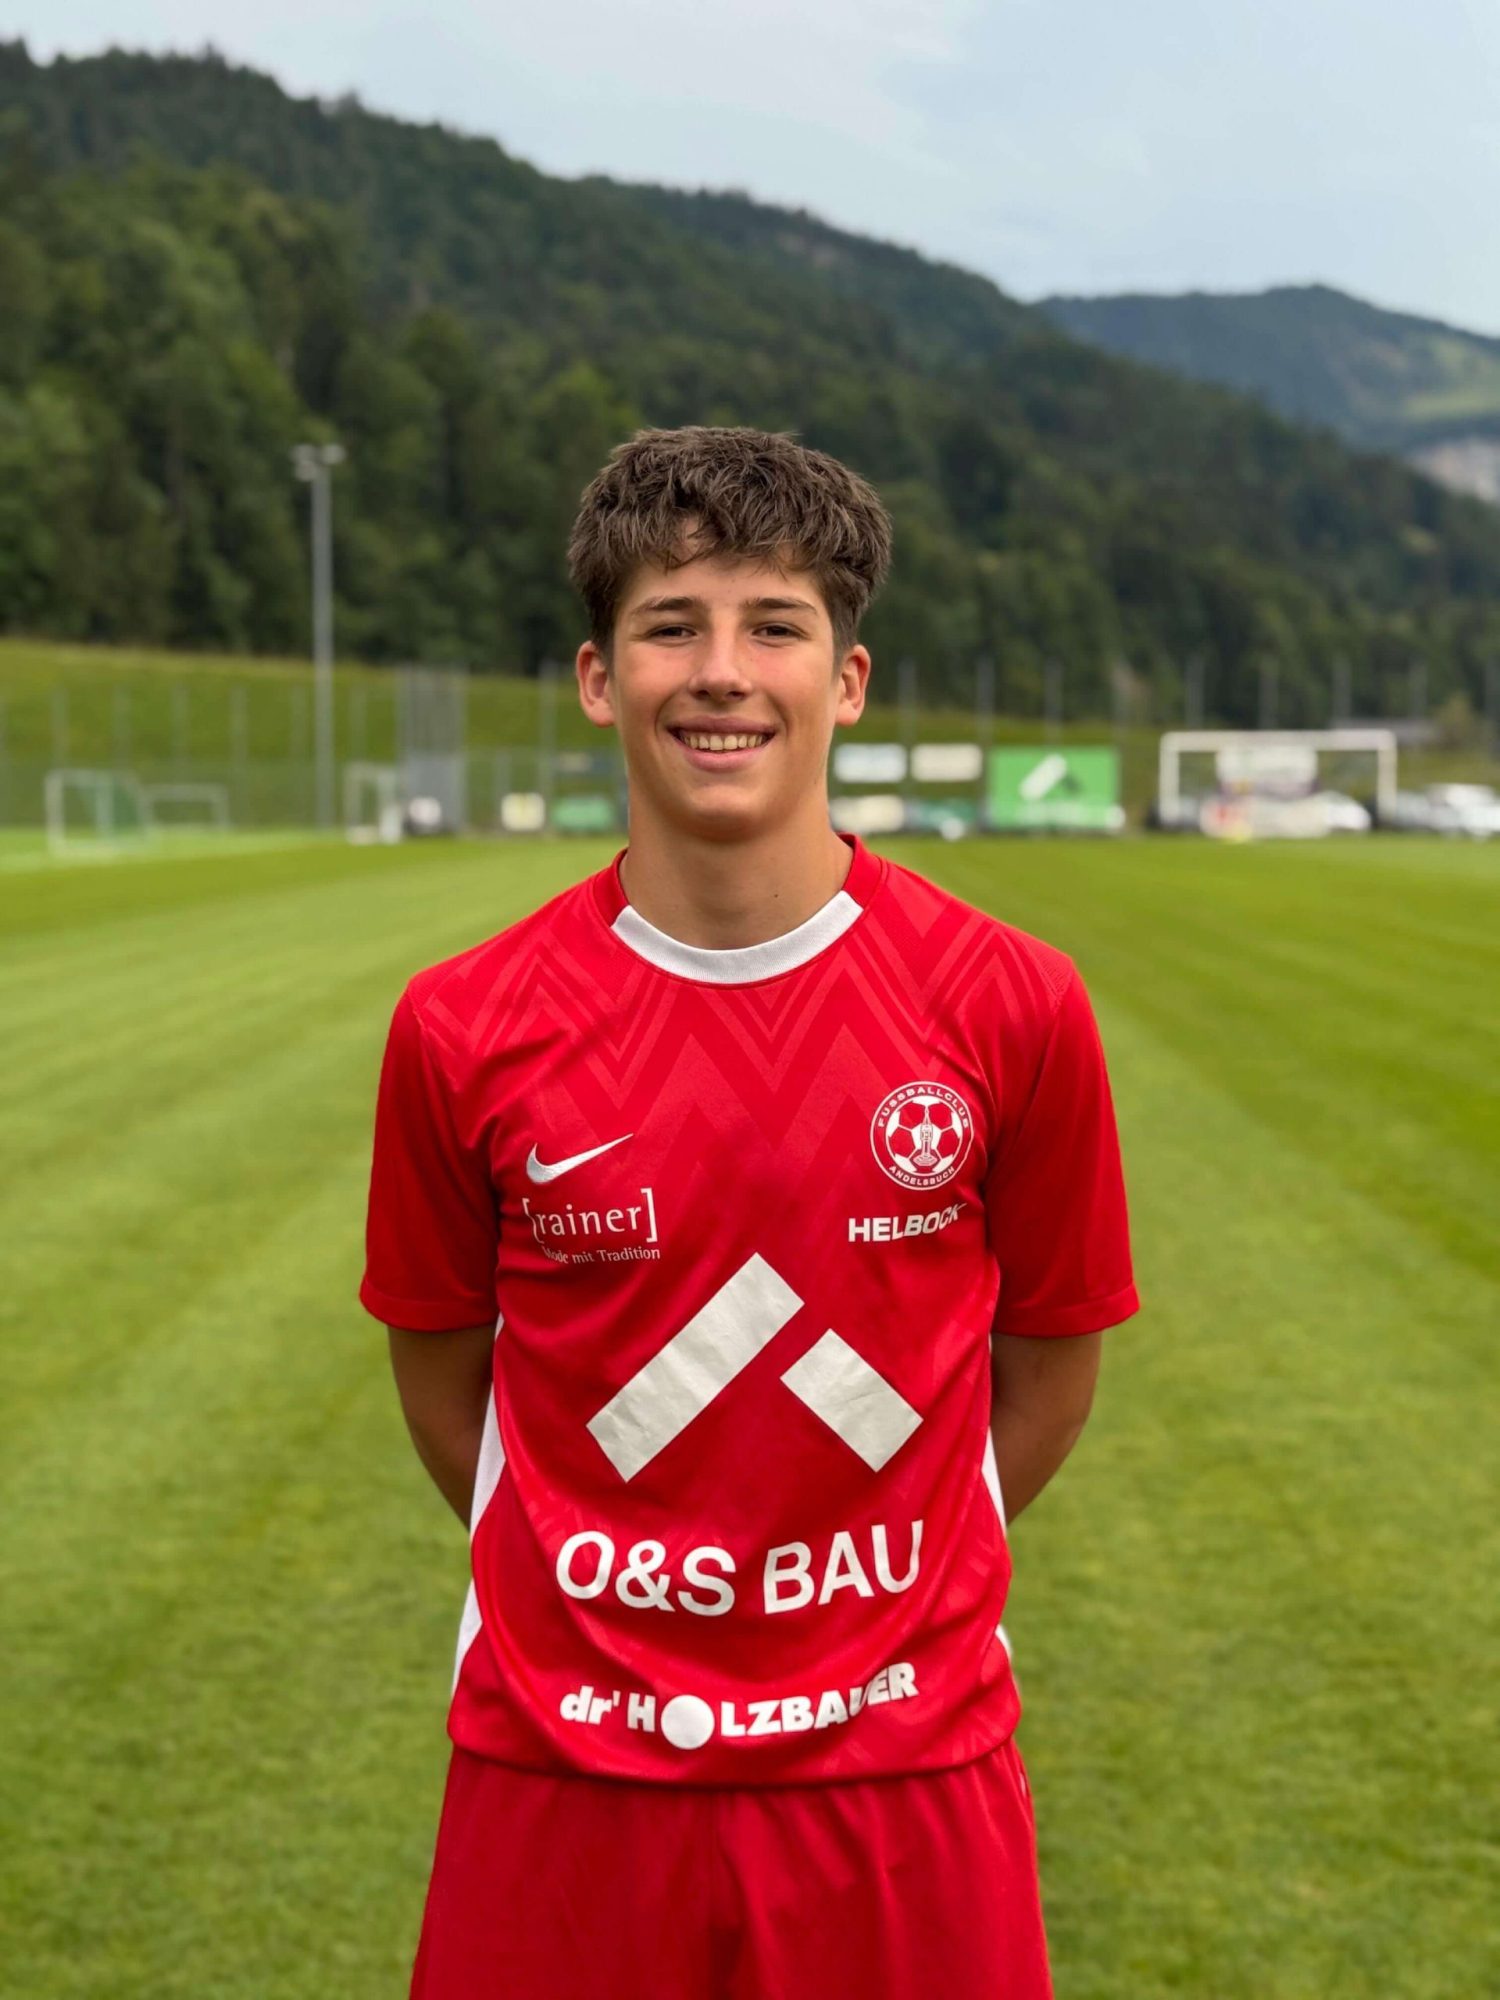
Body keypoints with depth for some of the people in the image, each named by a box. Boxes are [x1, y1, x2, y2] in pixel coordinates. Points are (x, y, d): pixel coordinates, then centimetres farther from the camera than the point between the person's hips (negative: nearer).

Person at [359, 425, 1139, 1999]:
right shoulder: (462, 1031, -6)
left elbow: (1049, 1359, 5)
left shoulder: (1013, 1008, -6)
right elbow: (440, 1372, 7)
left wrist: (892, 1595, 10)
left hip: (905, 1770, 0)